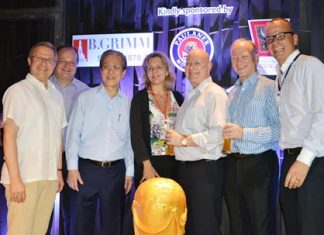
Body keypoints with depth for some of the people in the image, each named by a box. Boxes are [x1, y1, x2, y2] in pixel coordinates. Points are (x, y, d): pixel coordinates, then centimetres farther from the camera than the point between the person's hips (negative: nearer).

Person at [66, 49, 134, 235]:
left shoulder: (127, 103, 7)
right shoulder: (85, 97, 0)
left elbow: (129, 139, 9)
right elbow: (73, 134, -2)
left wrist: (130, 171, 7)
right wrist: (72, 167, -8)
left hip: (116, 170, 2)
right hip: (87, 169, -2)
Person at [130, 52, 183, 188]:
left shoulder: (177, 97, 9)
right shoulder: (140, 98, 0)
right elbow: (136, 134, -6)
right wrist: (147, 165, -14)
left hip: (175, 162, 3)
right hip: (149, 162, -3)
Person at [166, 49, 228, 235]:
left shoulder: (215, 93, -11)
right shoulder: (191, 96, 17)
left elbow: (218, 133, -24)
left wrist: (183, 140, -18)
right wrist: (174, 139, 6)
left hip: (205, 169, -9)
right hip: (186, 168, 9)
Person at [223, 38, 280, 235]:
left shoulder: (269, 87, -6)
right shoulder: (232, 93, 15)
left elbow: (280, 129, -17)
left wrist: (243, 133, -19)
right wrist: (226, 134, 2)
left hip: (259, 165, -6)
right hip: (233, 165, 7)